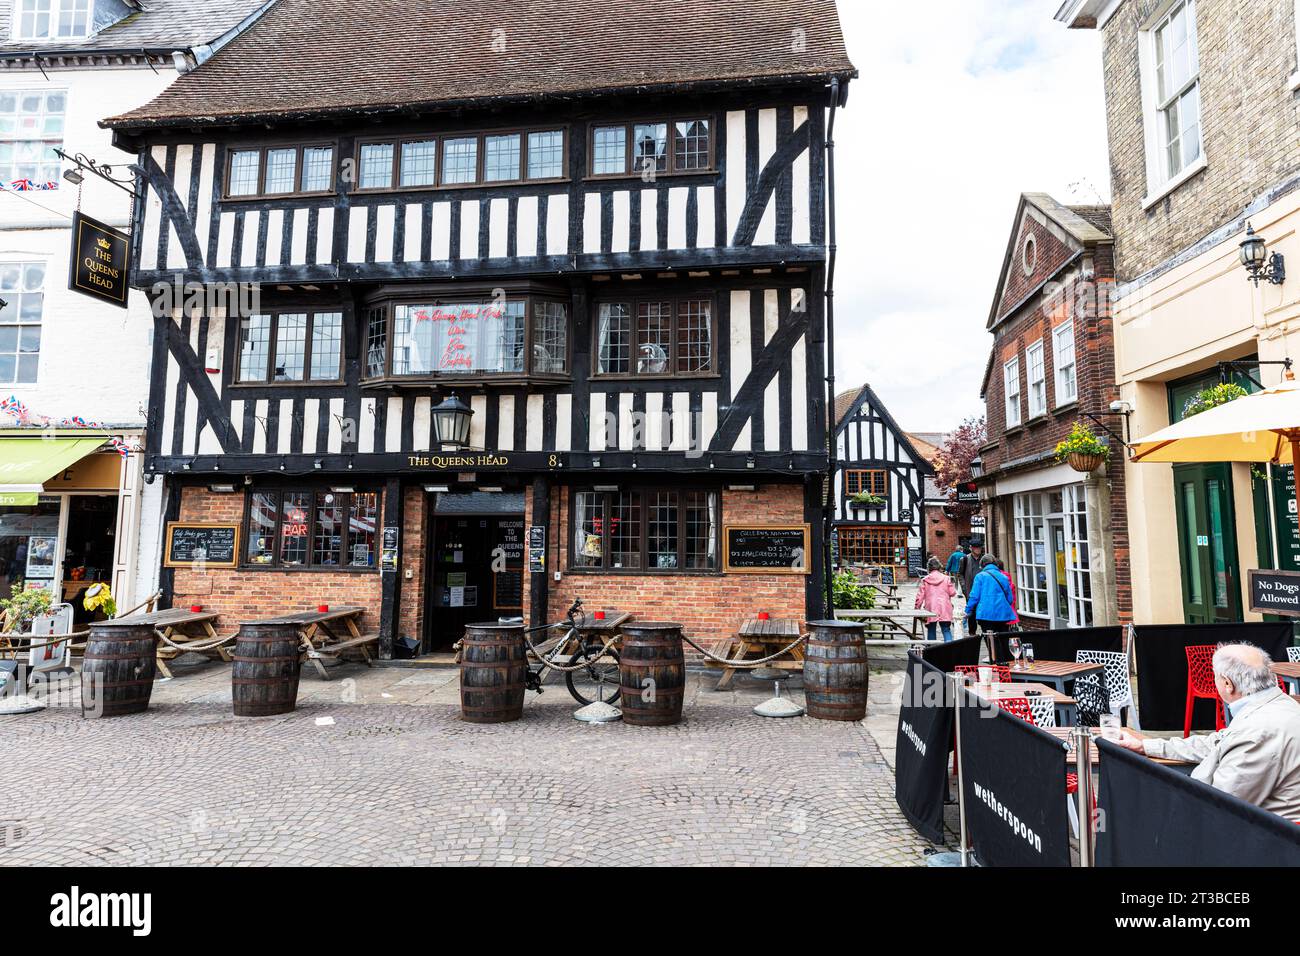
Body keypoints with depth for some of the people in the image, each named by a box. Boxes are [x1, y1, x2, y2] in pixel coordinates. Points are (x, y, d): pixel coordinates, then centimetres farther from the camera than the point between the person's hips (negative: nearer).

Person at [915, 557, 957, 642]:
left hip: (930, 609, 0)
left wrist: (917, 608, 9)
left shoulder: (925, 580, 1)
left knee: (931, 631, 11)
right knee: (946, 630, 3)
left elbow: (920, 596, 0)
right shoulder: (946, 578, 1)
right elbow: (952, 592, 3)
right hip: (944, 609, 0)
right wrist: (951, 583, 20)